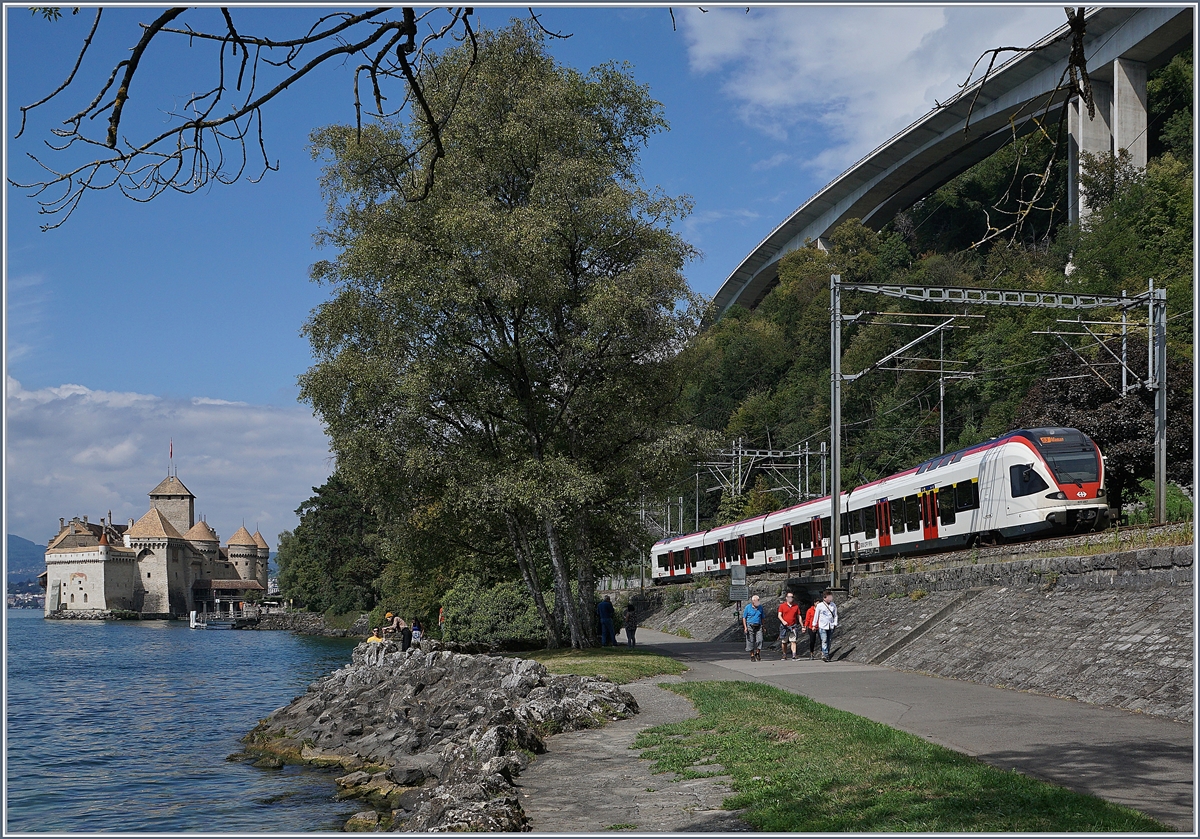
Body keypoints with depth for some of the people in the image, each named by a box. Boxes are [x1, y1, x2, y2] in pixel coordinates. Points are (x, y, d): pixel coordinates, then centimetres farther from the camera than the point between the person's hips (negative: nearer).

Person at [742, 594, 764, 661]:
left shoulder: (760, 607, 9)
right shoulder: (748, 607, -1)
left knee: (760, 640, -10)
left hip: (758, 627, 2)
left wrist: (763, 626, 14)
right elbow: (744, 617, 0)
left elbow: (762, 617, 18)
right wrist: (745, 627, -8)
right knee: (751, 641, -1)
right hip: (750, 627, -2)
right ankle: (752, 655, 9)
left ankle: (757, 653, 8)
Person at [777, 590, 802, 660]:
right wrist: (783, 621, -21)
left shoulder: (796, 606, 10)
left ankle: (794, 656, -16)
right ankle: (784, 655, 18)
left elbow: (799, 616, 14)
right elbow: (779, 615, -1)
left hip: (793, 626, 0)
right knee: (784, 642, 5)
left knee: (793, 641, -10)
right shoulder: (782, 606, 4)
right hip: (784, 626, 0)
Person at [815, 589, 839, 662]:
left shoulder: (833, 605, 5)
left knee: (830, 641, 5)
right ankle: (824, 655, -16)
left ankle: (826, 655, 14)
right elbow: (816, 615, 5)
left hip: (831, 626, 3)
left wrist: (835, 624, 3)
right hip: (822, 626, -3)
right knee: (824, 641, -13)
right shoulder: (819, 605, -3)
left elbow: (835, 615, 12)